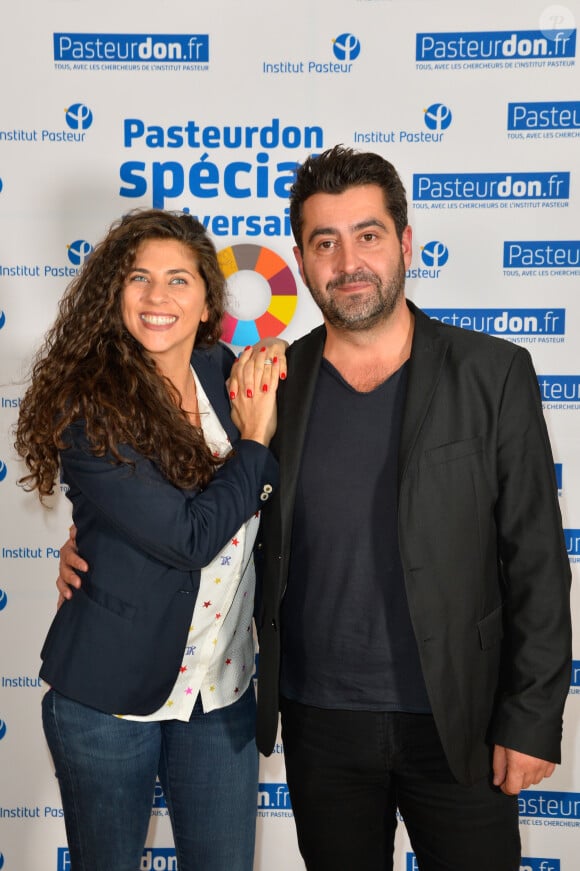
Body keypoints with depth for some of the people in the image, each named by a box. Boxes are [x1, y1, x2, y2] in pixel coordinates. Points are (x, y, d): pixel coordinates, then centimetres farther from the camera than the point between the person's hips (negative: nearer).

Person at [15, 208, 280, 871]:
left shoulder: (227, 374, -2)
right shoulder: (89, 404, -17)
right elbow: (189, 537, -23)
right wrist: (256, 443, -12)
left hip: (221, 687, 4)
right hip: (108, 692, -3)